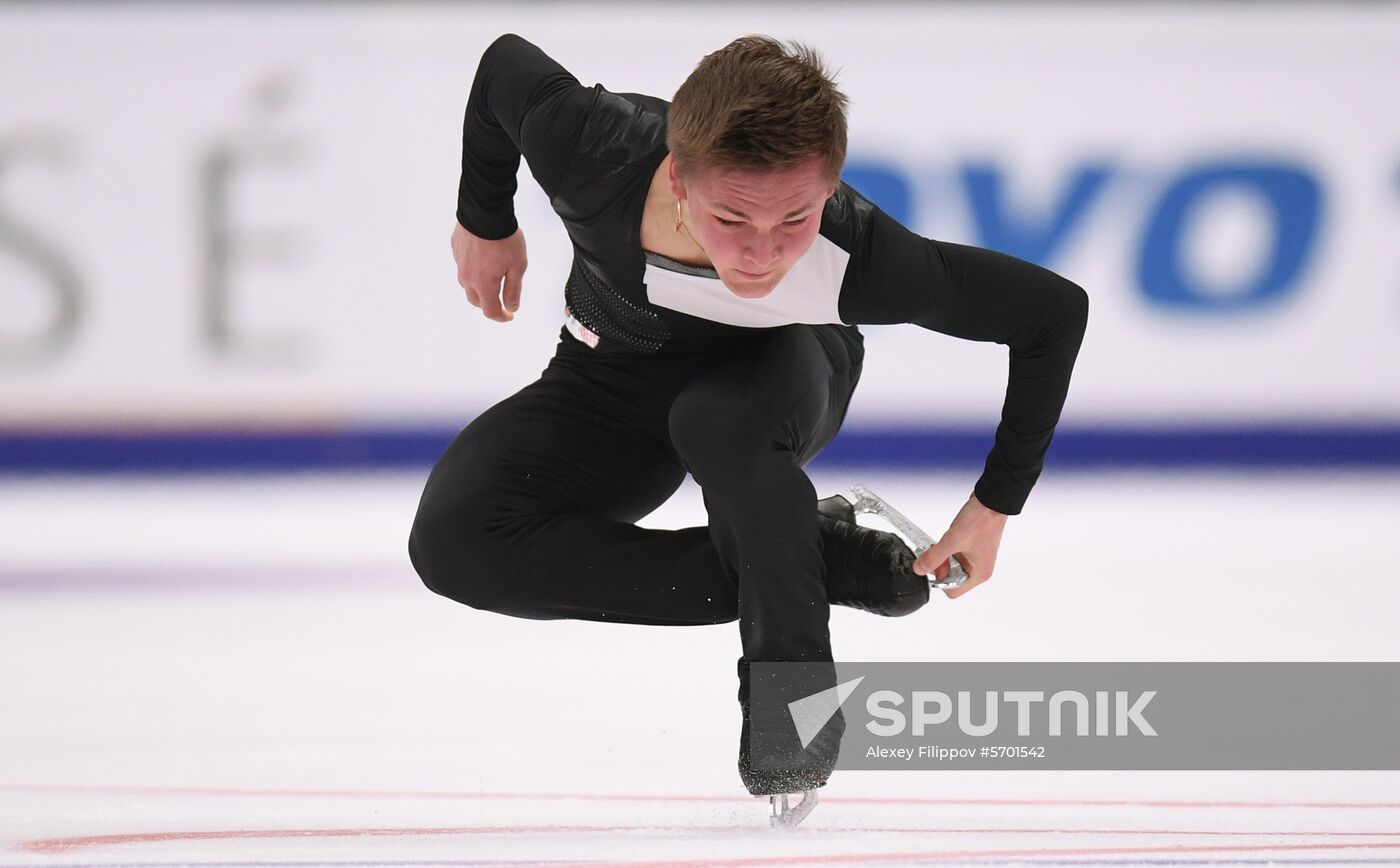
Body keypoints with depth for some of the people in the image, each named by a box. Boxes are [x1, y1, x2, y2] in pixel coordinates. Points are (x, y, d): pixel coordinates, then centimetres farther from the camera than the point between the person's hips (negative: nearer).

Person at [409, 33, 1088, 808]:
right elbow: (506, 62, -14)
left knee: (720, 420, -41)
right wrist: (486, 221, 2)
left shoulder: (858, 259, -40)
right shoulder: (587, 151, -38)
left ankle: (794, 676, -20)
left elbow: (1054, 311, -25)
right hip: (620, 375, 3)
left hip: (777, 369, -3)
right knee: (455, 541, -24)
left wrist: (994, 507, -16)